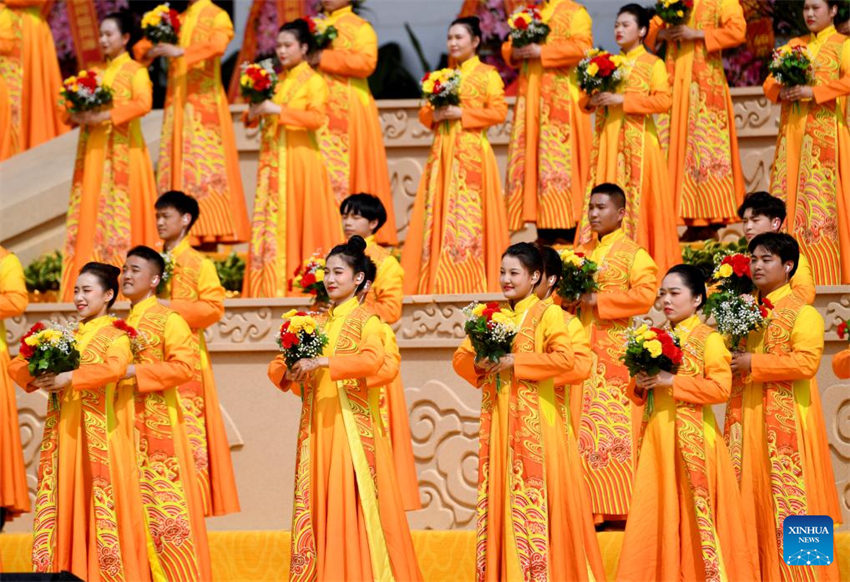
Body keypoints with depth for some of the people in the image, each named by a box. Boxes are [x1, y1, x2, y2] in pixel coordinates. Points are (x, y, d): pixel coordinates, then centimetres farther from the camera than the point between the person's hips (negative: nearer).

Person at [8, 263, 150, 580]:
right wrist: (35, 377, -7)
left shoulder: (116, 335, -1)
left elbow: (115, 367, -22)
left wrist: (69, 378, -25)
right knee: (64, 501, 2)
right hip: (64, 433, 6)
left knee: (99, 503, -8)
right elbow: (17, 365, 15)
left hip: (100, 433, -6)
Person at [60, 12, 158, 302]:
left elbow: (143, 104, -16)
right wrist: (77, 115, -5)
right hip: (94, 151, 6)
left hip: (123, 151, -6)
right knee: (90, 212, 0)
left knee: (120, 213, -8)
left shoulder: (135, 71, 0)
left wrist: (104, 116, -23)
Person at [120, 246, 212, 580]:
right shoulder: (121, 324, 17)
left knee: (167, 501, -9)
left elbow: (183, 365, -16)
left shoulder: (168, 320, -5)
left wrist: (135, 372, -19)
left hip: (159, 423, -7)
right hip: (126, 424, 7)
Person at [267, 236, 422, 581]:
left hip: (351, 422, -5)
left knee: (351, 498, -8)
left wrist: (323, 362, -27)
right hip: (316, 425, 6)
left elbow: (373, 359, -22)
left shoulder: (365, 320, -2)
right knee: (318, 499, 2)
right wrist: (286, 374, -7)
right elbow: (277, 365, 16)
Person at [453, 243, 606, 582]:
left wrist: (516, 362, -17)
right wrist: (478, 364, -6)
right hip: (497, 420, 5)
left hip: (536, 419, -5)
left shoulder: (548, 313, -2)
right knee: (500, 494, 4)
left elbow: (564, 359, -15)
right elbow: (460, 357, 16)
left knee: (535, 493, -7)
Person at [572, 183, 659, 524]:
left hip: (617, 351, -6)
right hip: (583, 350, 6)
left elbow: (646, 295, -15)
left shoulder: (634, 254, -1)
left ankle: (621, 509, -6)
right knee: (588, 429, 2)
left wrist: (598, 300, -17)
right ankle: (594, 508, 4)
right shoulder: (582, 253, 18)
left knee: (618, 427, -7)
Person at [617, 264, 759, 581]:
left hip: (692, 436, -6)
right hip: (657, 435, 6)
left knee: (694, 509, -7)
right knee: (656, 510, 2)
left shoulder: (709, 339, -4)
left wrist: (671, 381, -16)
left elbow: (720, 388, -15)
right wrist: (640, 385, -4)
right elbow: (639, 395, 20)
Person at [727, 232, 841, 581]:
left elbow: (805, 362, -17)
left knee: (788, 499, -8)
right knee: (750, 494, 3)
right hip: (747, 420, 6)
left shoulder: (803, 314, -4)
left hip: (786, 420, -6)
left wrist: (753, 363, -15)